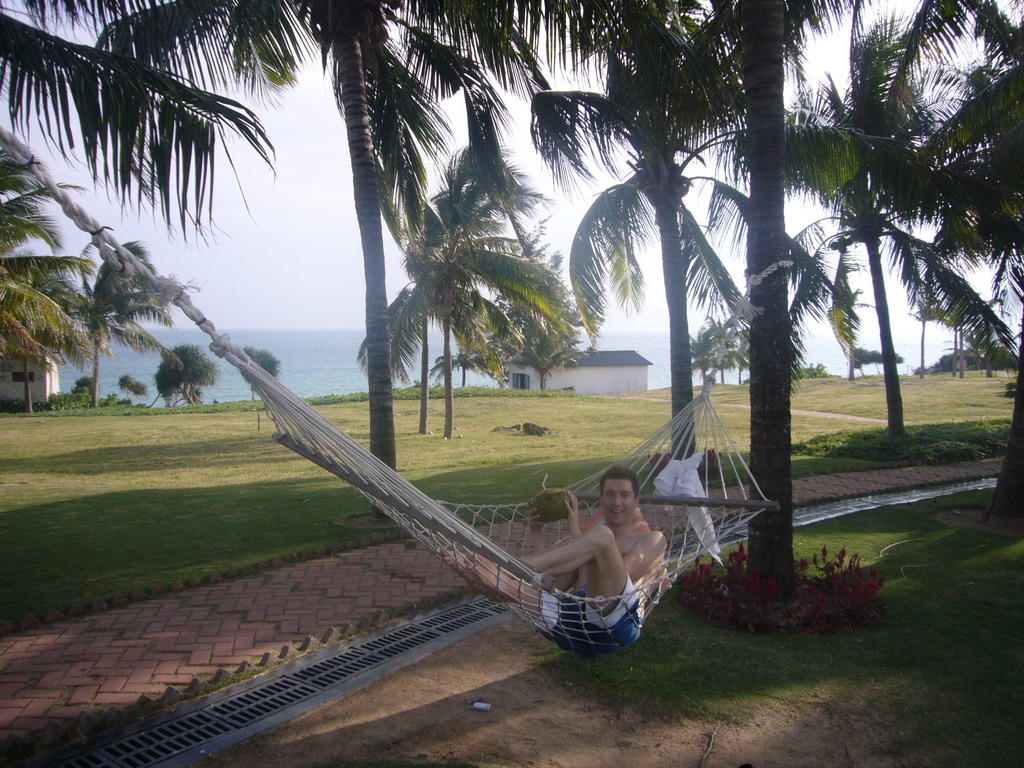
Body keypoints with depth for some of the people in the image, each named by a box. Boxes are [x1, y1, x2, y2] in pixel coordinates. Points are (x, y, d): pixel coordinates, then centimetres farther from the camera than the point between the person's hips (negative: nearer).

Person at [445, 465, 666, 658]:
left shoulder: (647, 539, 20)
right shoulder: (588, 536, 32)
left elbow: (619, 577, -2)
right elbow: (557, 585, 16)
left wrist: (577, 534, -2)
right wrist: (537, 537, 8)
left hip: (617, 619, -6)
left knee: (601, 536, -25)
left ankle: (504, 574, -33)